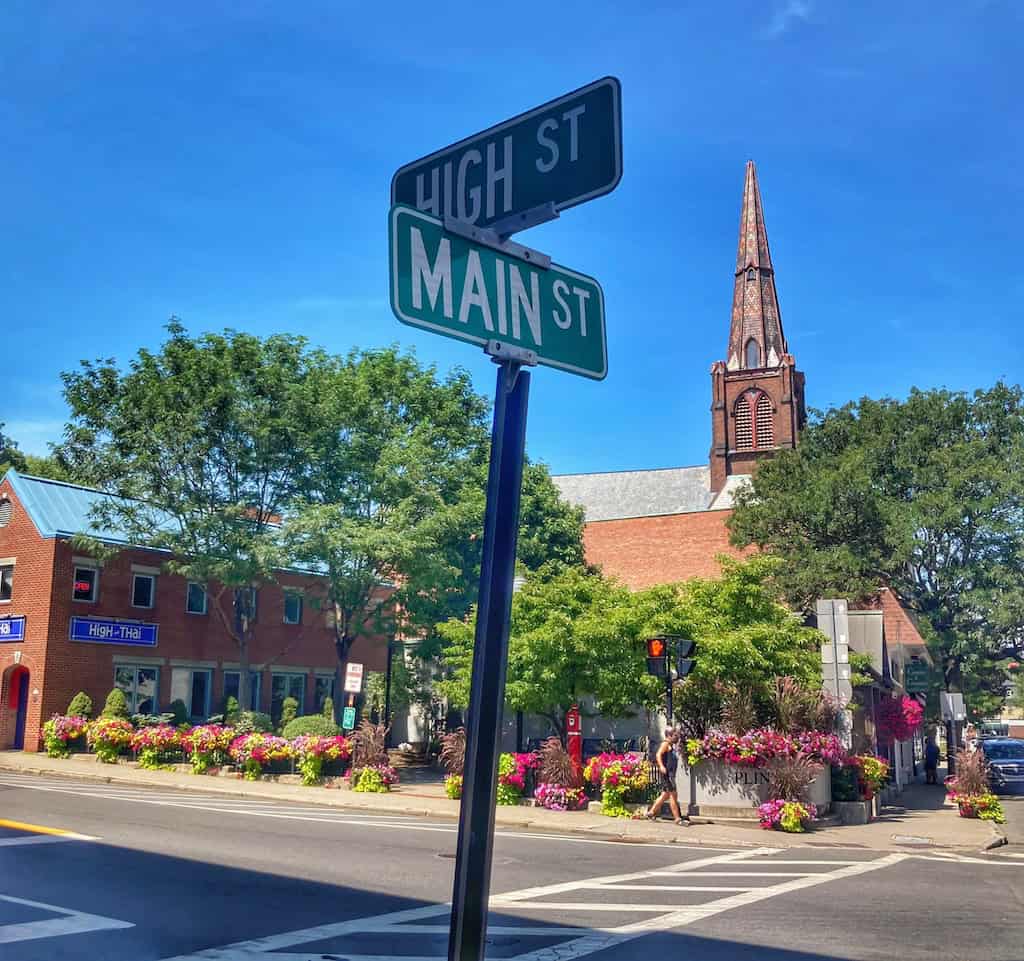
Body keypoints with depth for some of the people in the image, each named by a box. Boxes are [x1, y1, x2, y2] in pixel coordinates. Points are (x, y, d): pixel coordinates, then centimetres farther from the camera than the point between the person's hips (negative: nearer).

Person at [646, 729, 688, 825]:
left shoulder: (671, 745, 20)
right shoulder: (666, 744, -9)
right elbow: (658, 754, -24)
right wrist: (661, 766, -36)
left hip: (671, 773, 10)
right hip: (667, 773, -10)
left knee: (665, 795, 15)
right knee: (673, 795, -8)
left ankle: (651, 812, 23)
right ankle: (678, 819, -6)